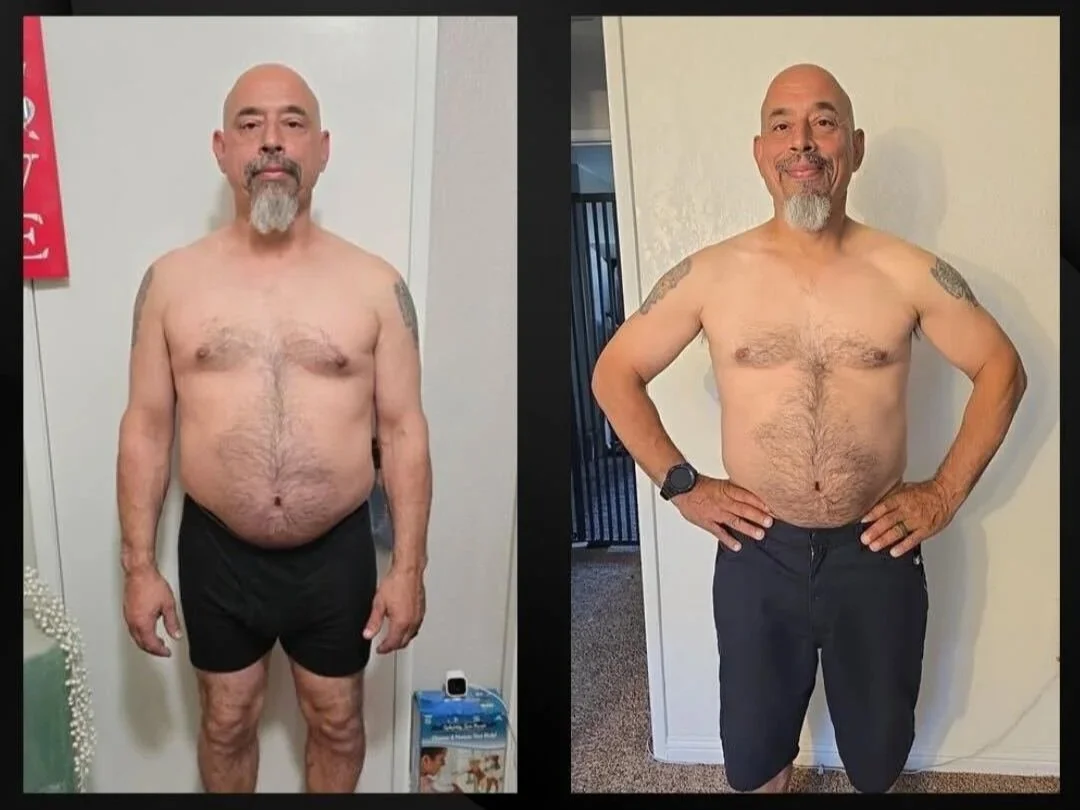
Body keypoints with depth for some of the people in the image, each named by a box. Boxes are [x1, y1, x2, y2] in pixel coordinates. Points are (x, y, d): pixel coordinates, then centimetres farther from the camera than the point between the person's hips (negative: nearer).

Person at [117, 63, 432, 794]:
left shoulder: (375, 284, -6)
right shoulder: (172, 280, -4)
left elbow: (403, 430, -4)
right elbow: (146, 427, 0)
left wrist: (409, 566, -5)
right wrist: (139, 565, -1)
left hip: (336, 554, 0)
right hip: (217, 553, 1)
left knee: (337, 721, 18)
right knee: (227, 721, 21)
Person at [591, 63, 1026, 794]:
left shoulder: (911, 273, -6)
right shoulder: (710, 274, -7)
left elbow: (1002, 369, 5)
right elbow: (615, 374, 2)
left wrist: (948, 491, -2)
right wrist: (680, 484, -4)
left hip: (877, 551, 1)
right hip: (757, 552, 0)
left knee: (880, 747, 20)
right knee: (753, 746, 17)